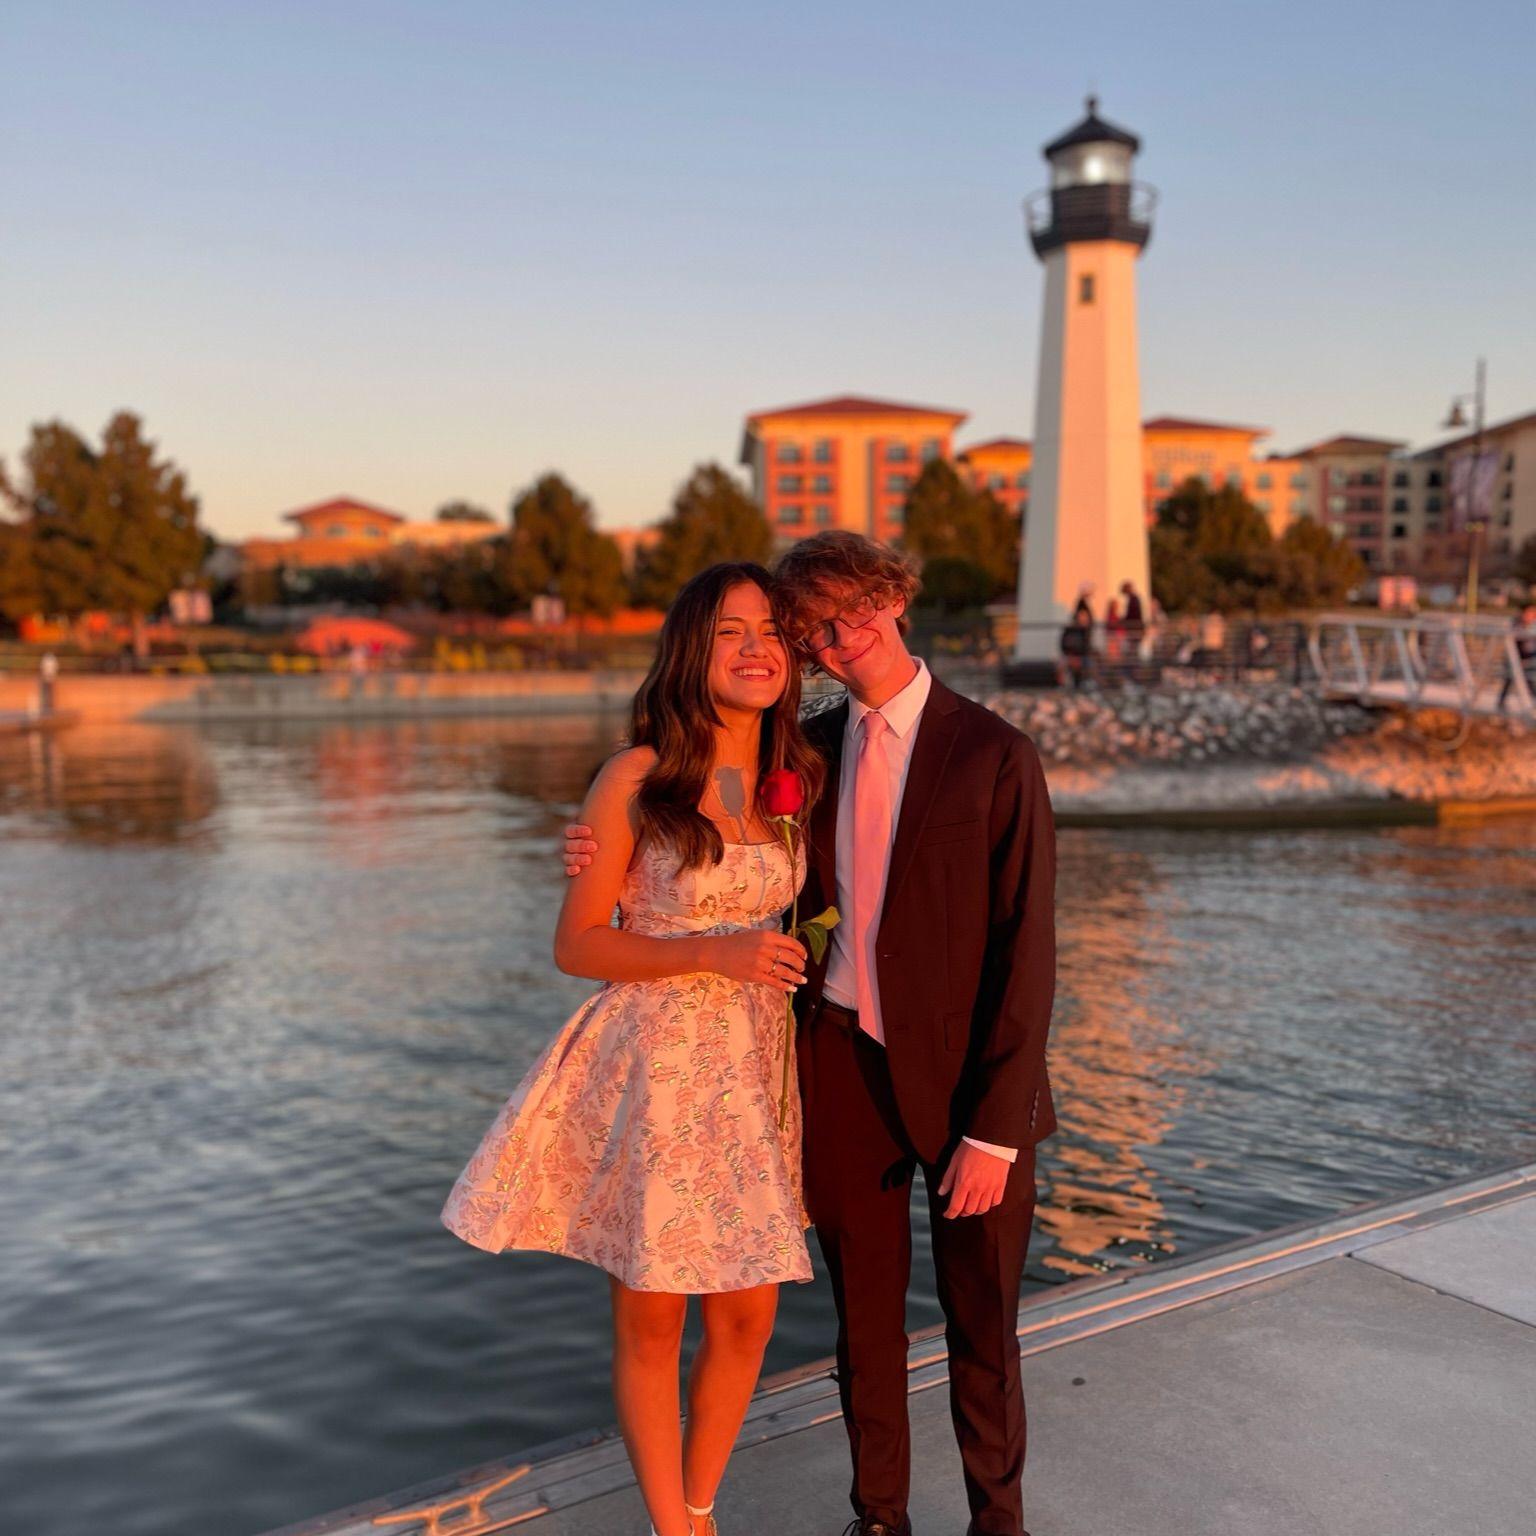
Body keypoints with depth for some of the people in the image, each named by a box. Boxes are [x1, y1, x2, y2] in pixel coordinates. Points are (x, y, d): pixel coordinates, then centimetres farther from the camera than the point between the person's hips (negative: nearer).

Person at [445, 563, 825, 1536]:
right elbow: (576, 944, -10)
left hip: (758, 1069, 5)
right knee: (652, 1320, 8)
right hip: (655, 1067, -5)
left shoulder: (798, 777, 5)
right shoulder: (638, 778, -11)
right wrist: (714, 954, -20)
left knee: (748, 1317, 12)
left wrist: (793, 956, 0)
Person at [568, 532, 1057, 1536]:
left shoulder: (994, 755, -10)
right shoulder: (808, 751, 4)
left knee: (982, 1328, 14)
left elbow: (1026, 951, -11)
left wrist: (994, 1128, -15)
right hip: (841, 1068, 3)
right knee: (865, 1314, 18)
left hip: (965, 1078, -3)